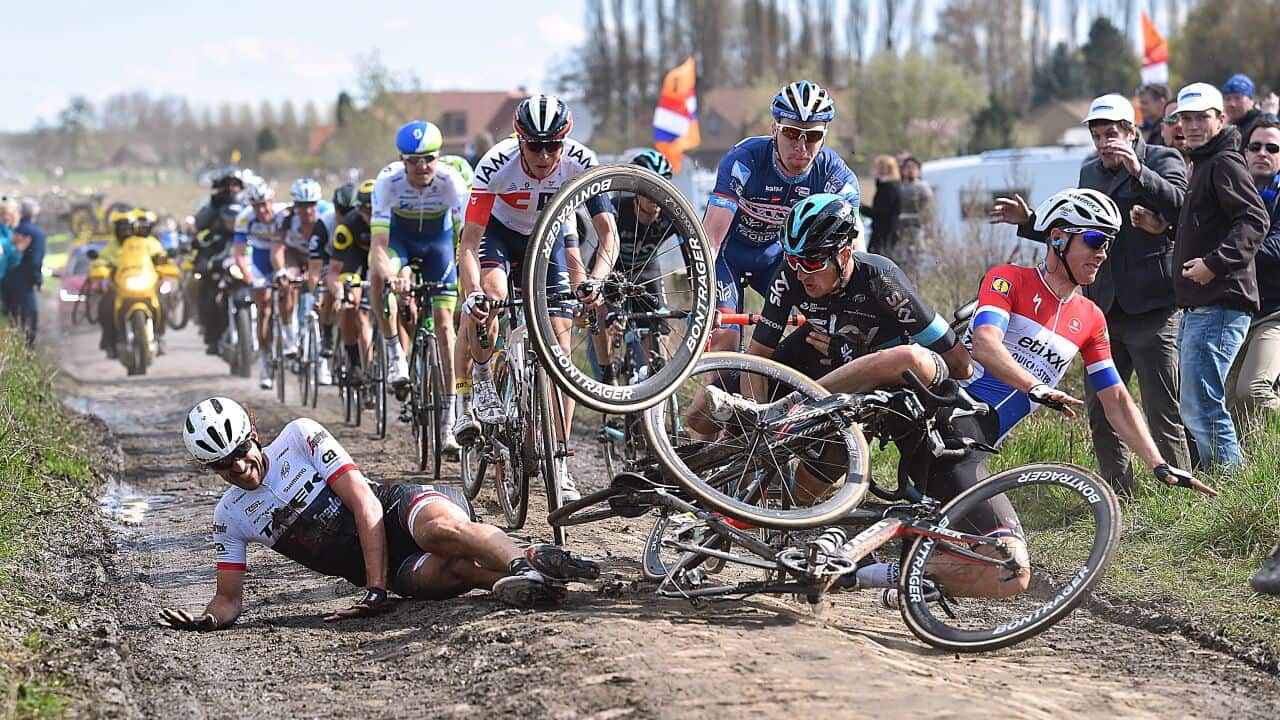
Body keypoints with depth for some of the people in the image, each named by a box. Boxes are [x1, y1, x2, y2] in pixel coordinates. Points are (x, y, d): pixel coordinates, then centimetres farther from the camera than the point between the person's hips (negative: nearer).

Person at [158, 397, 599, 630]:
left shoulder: (300, 437, -3)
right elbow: (229, 598, 11)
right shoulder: (229, 518, 9)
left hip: (398, 508, -2)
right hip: (396, 573, 2)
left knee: (442, 531, -42)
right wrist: (208, 619, -15)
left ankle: (524, 562, -40)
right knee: (452, 569, -35)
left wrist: (375, 589, -19)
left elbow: (365, 504, -10)